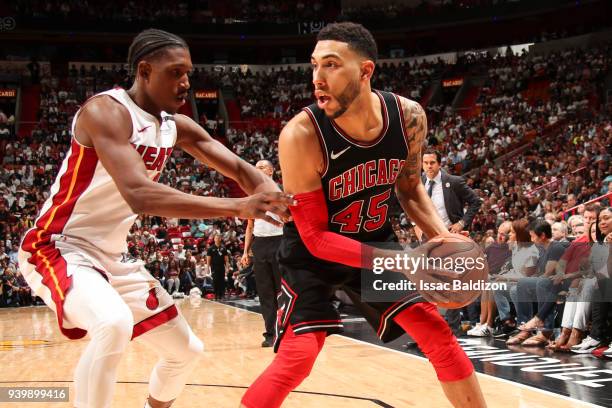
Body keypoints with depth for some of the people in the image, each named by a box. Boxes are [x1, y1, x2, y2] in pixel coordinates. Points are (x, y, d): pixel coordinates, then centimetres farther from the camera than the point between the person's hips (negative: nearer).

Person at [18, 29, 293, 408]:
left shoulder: (177, 126, 3)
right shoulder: (106, 110, -23)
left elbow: (238, 167, 4)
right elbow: (139, 194, -38)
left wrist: (270, 193, -22)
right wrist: (239, 206, -45)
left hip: (113, 257, 9)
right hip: (59, 248, -8)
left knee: (187, 351, 14)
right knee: (114, 324, -38)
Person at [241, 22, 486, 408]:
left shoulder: (409, 117, -16)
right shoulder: (301, 135, -30)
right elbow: (315, 236, -25)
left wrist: (442, 237, -14)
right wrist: (399, 261, -33)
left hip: (375, 241, 5)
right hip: (313, 255, -4)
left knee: (438, 333, 3)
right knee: (296, 356, -17)